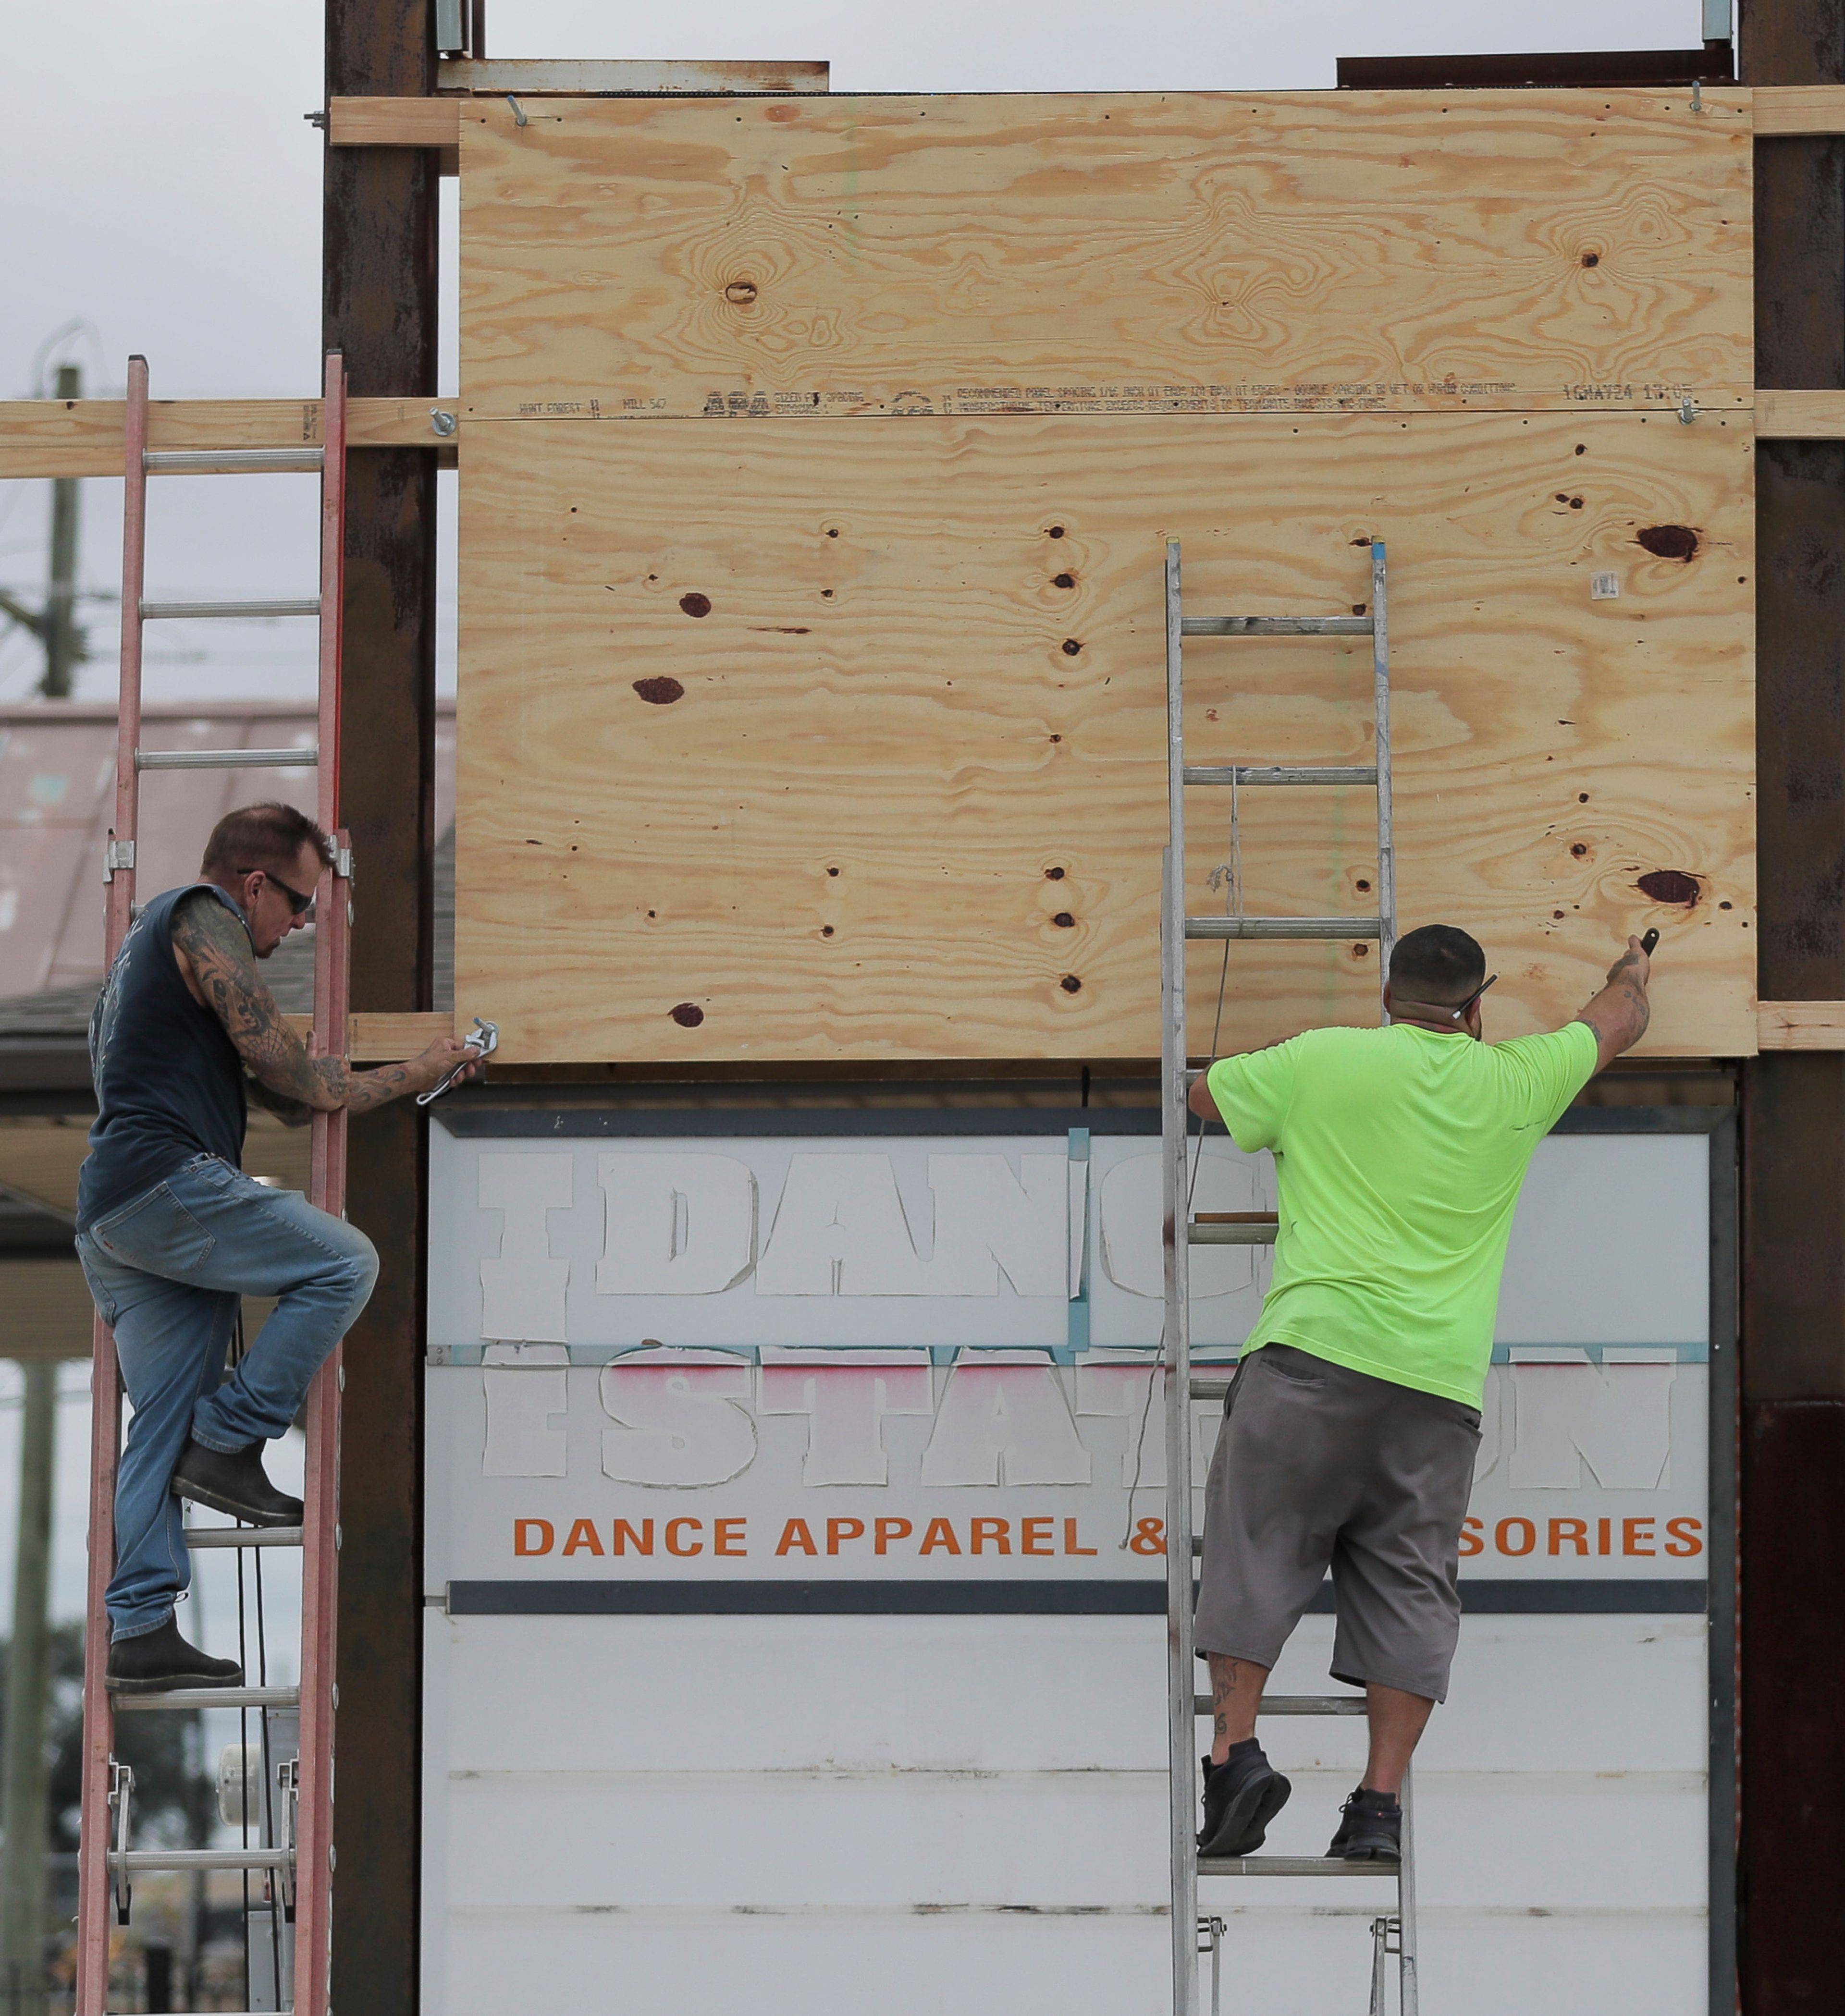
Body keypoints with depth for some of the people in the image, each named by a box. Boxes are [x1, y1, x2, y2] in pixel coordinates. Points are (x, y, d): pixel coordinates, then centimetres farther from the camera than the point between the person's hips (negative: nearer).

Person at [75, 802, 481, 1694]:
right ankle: (229, 1444, -11)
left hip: (110, 1216, 10)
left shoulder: (151, 935, 30)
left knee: (163, 1423, 6)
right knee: (342, 1262, -14)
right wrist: (411, 1077, 5)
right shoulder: (205, 920, -1)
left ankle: (140, 1631, 1)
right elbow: (288, 1074, -5)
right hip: (166, 1182, -10)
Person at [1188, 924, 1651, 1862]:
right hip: (1441, 1377, 2)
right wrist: (1634, 969, 56)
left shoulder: (1321, 1061, 6)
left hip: (1316, 1352, -2)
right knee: (1410, 1583, 3)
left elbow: (1196, 1095, 20)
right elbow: (1619, 1024, 34)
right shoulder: (1515, 1082, 14)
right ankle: (1380, 1801, -4)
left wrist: (1281, 1061, 39)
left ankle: (1236, 1750, -11)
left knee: (1254, 1548, 2)